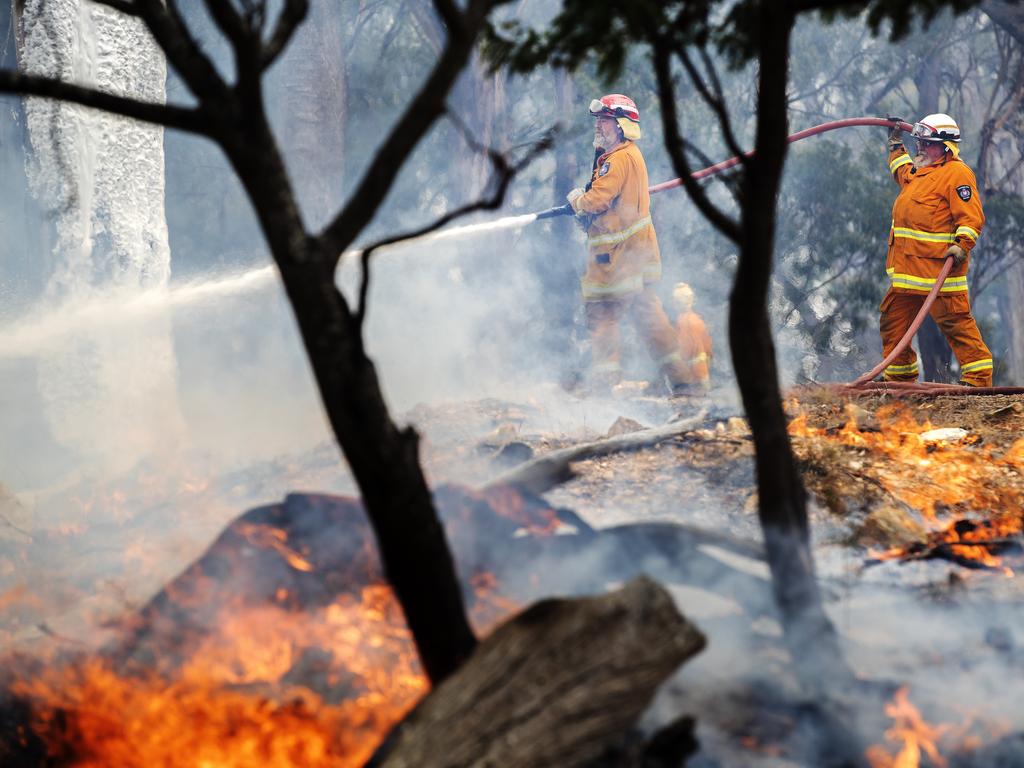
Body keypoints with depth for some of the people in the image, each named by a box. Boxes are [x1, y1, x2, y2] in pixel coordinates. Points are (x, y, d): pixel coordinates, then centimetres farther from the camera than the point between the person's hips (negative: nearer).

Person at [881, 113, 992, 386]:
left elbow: (972, 217, -16)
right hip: (907, 266, 10)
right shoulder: (920, 171, 20)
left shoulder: (957, 173, -10)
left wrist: (962, 246, -27)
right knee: (893, 320, 14)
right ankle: (898, 376, 26)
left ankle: (978, 378, -8)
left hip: (939, 267, -10)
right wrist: (895, 142, 48)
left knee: (955, 322, -11)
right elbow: (902, 171, 46)